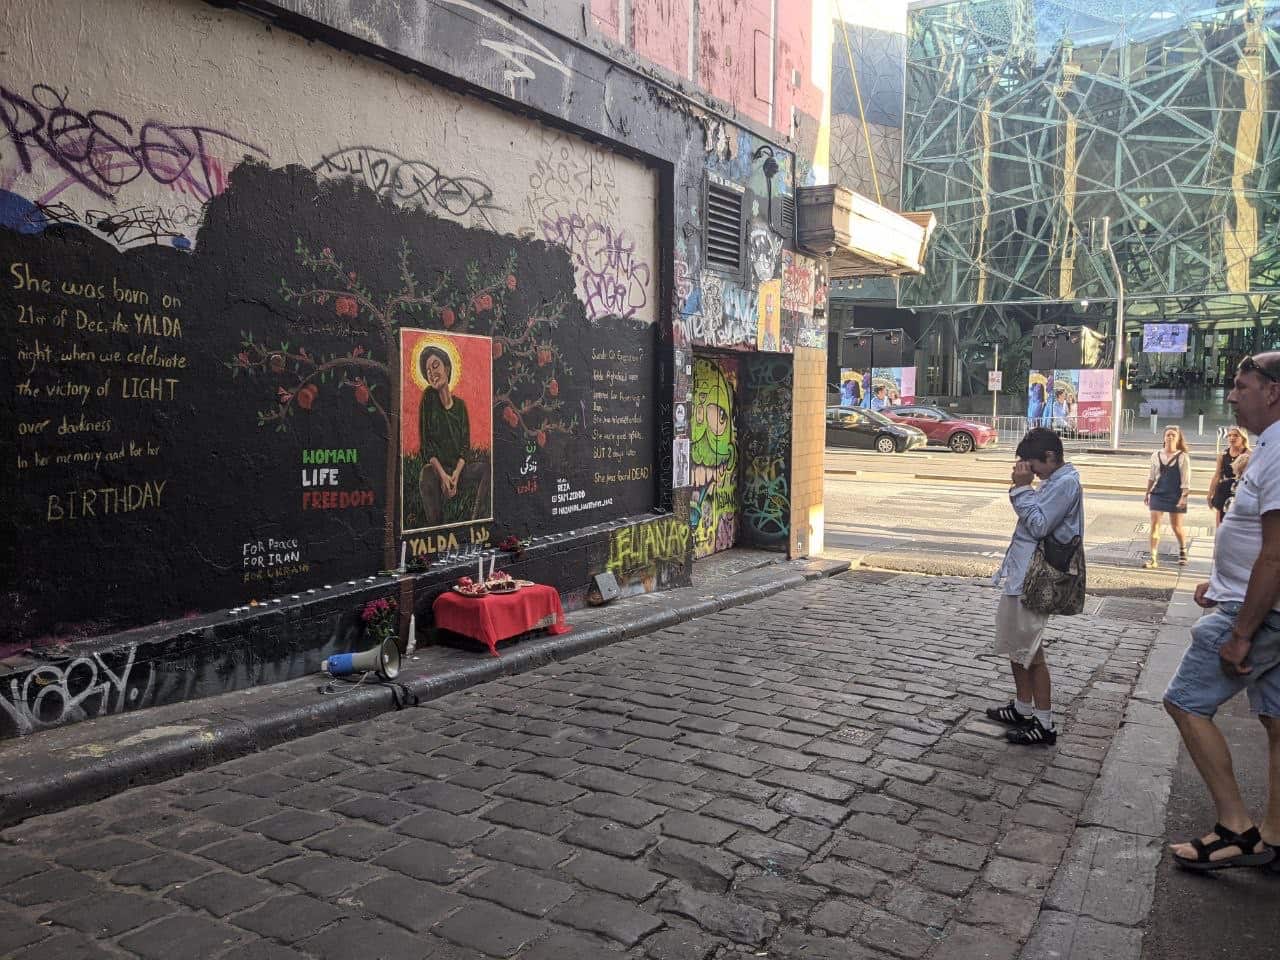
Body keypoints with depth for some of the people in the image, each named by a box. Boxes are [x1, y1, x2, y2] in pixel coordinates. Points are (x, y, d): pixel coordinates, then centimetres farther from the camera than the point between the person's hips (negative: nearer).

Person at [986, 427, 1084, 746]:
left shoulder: (1065, 483, -17)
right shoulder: (1055, 480, 14)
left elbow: (1038, 525, -21)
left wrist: (1022, 487, -18)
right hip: (1022, 575, 10)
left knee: (1029, 651, -3)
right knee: (1015, 645, 19)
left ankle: (1045, 726, 6)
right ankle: (1022, 709, 32)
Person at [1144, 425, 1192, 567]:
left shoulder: (1183, 456, -6)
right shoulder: (1156, 455, 5)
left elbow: (1186, 479, -8)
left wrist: (1184, 497, -15)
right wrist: (1147, 493, 13)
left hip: (1175, 495, -3)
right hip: (1158, 493, 3)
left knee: (1176, 526, 8)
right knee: (1154, 524, -5)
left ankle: (1183, 551, 38)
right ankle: (1154, 559, -4)